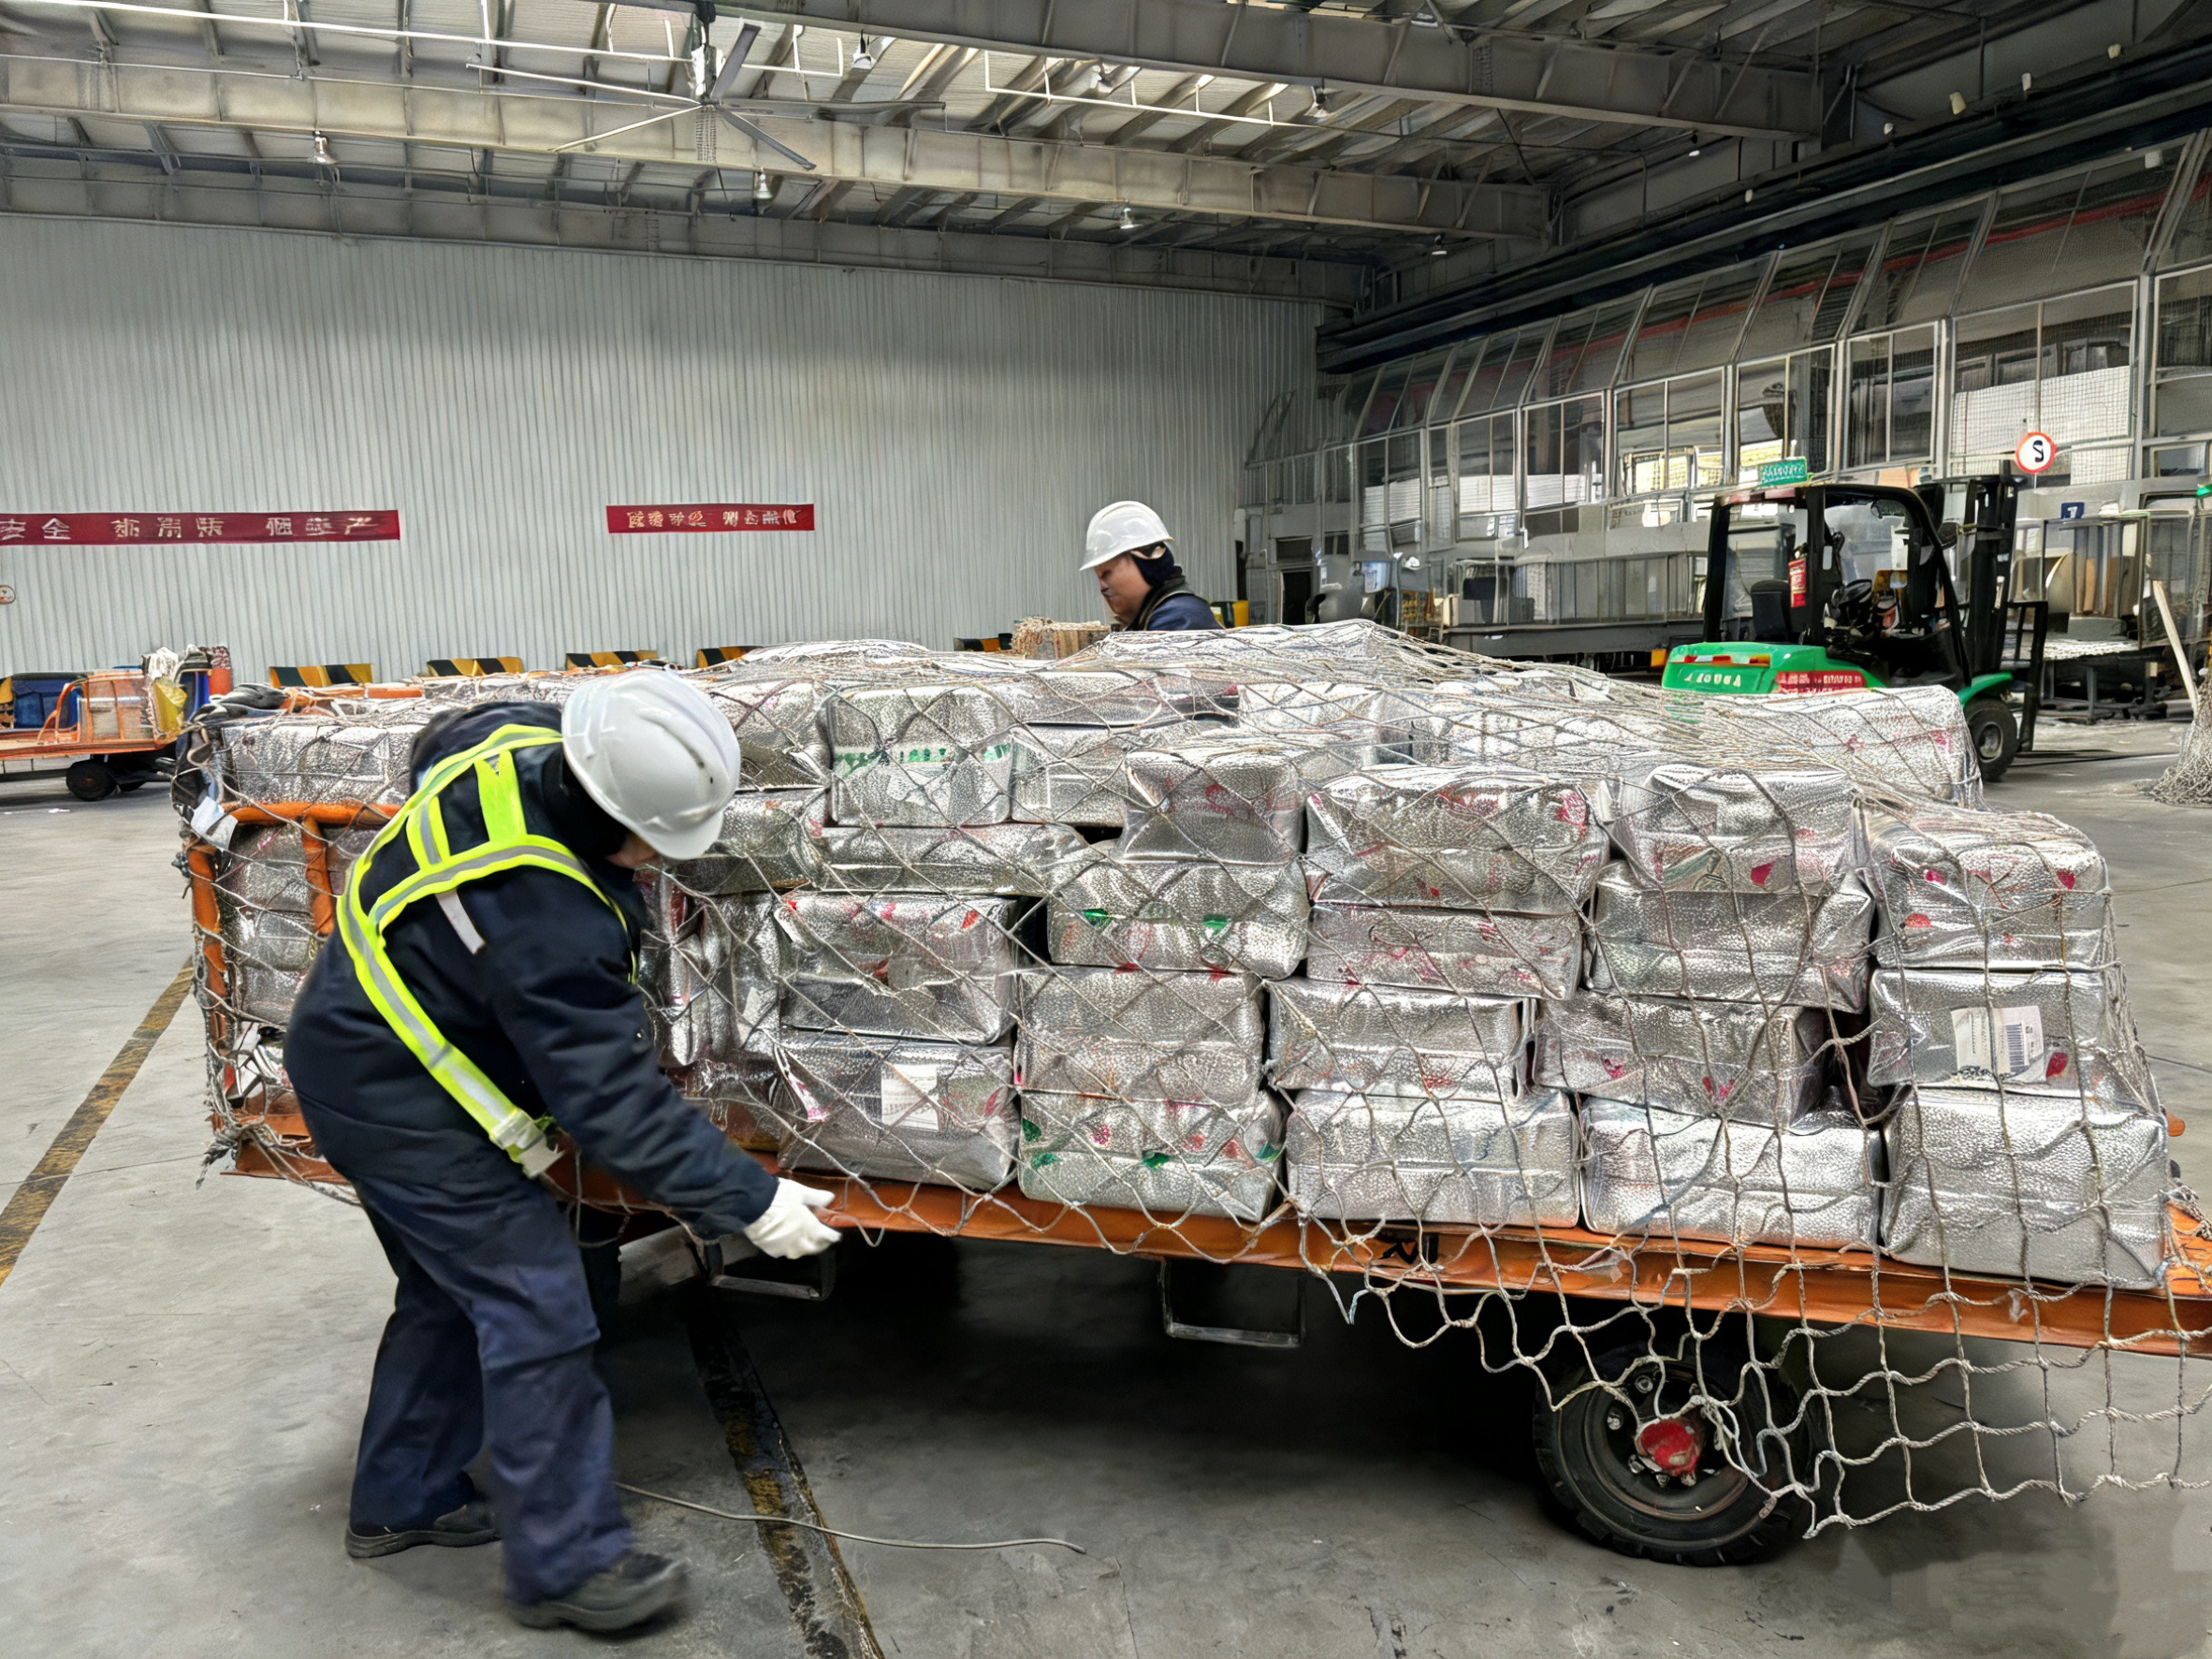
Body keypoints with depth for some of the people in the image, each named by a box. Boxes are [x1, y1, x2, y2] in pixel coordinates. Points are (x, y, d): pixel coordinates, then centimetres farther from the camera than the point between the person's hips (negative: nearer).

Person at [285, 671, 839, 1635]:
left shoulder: (515, 736, -13)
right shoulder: (549, 928, -36)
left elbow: (436, 743, 14)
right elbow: (615, 1105, -29)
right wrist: (748, 1203, -22)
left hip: (348, 1046, 10)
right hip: (398, 1100, -10)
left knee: (452, 1290, 21)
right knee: (534, 1308, -5)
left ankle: (401, 1502, 37)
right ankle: (565, 1563, 6)